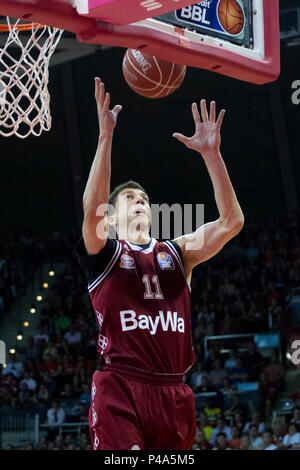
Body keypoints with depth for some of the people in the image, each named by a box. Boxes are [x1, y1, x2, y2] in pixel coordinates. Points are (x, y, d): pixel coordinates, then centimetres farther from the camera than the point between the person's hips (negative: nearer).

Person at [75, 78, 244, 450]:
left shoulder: (176, 252, 17)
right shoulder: (103, 253, 7)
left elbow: (231, 222, 5)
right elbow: (91, 207, -14)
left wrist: (211, 154, -3)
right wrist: (105, 136, -19)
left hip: (173, 392, 4)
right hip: (120, 388, -4)